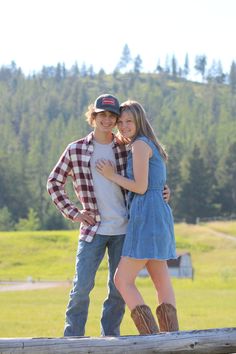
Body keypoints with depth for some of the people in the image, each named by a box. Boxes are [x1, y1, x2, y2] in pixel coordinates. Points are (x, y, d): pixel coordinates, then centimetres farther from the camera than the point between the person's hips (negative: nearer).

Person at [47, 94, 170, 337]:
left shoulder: (125, 150, 6)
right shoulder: (75, 150, 0)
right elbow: (54, 183, 8)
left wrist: (161, 192, 0)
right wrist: (72, 213, -1)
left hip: (123, 229, 2)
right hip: (93, 230, -2)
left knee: (119, 289, 6)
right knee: (82, 286, -8)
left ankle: (110, 338, 16)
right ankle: (72, 338, 1)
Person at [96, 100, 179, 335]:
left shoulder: (140, 144, -9)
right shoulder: (152, 146, 20)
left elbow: (140, 187, -14)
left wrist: (111, 176, -2)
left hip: (146, 218, -10)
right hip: (159, 217, 10)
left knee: (123, 281, -7)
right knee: (162, 282, 9)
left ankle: (151, 339, -14)